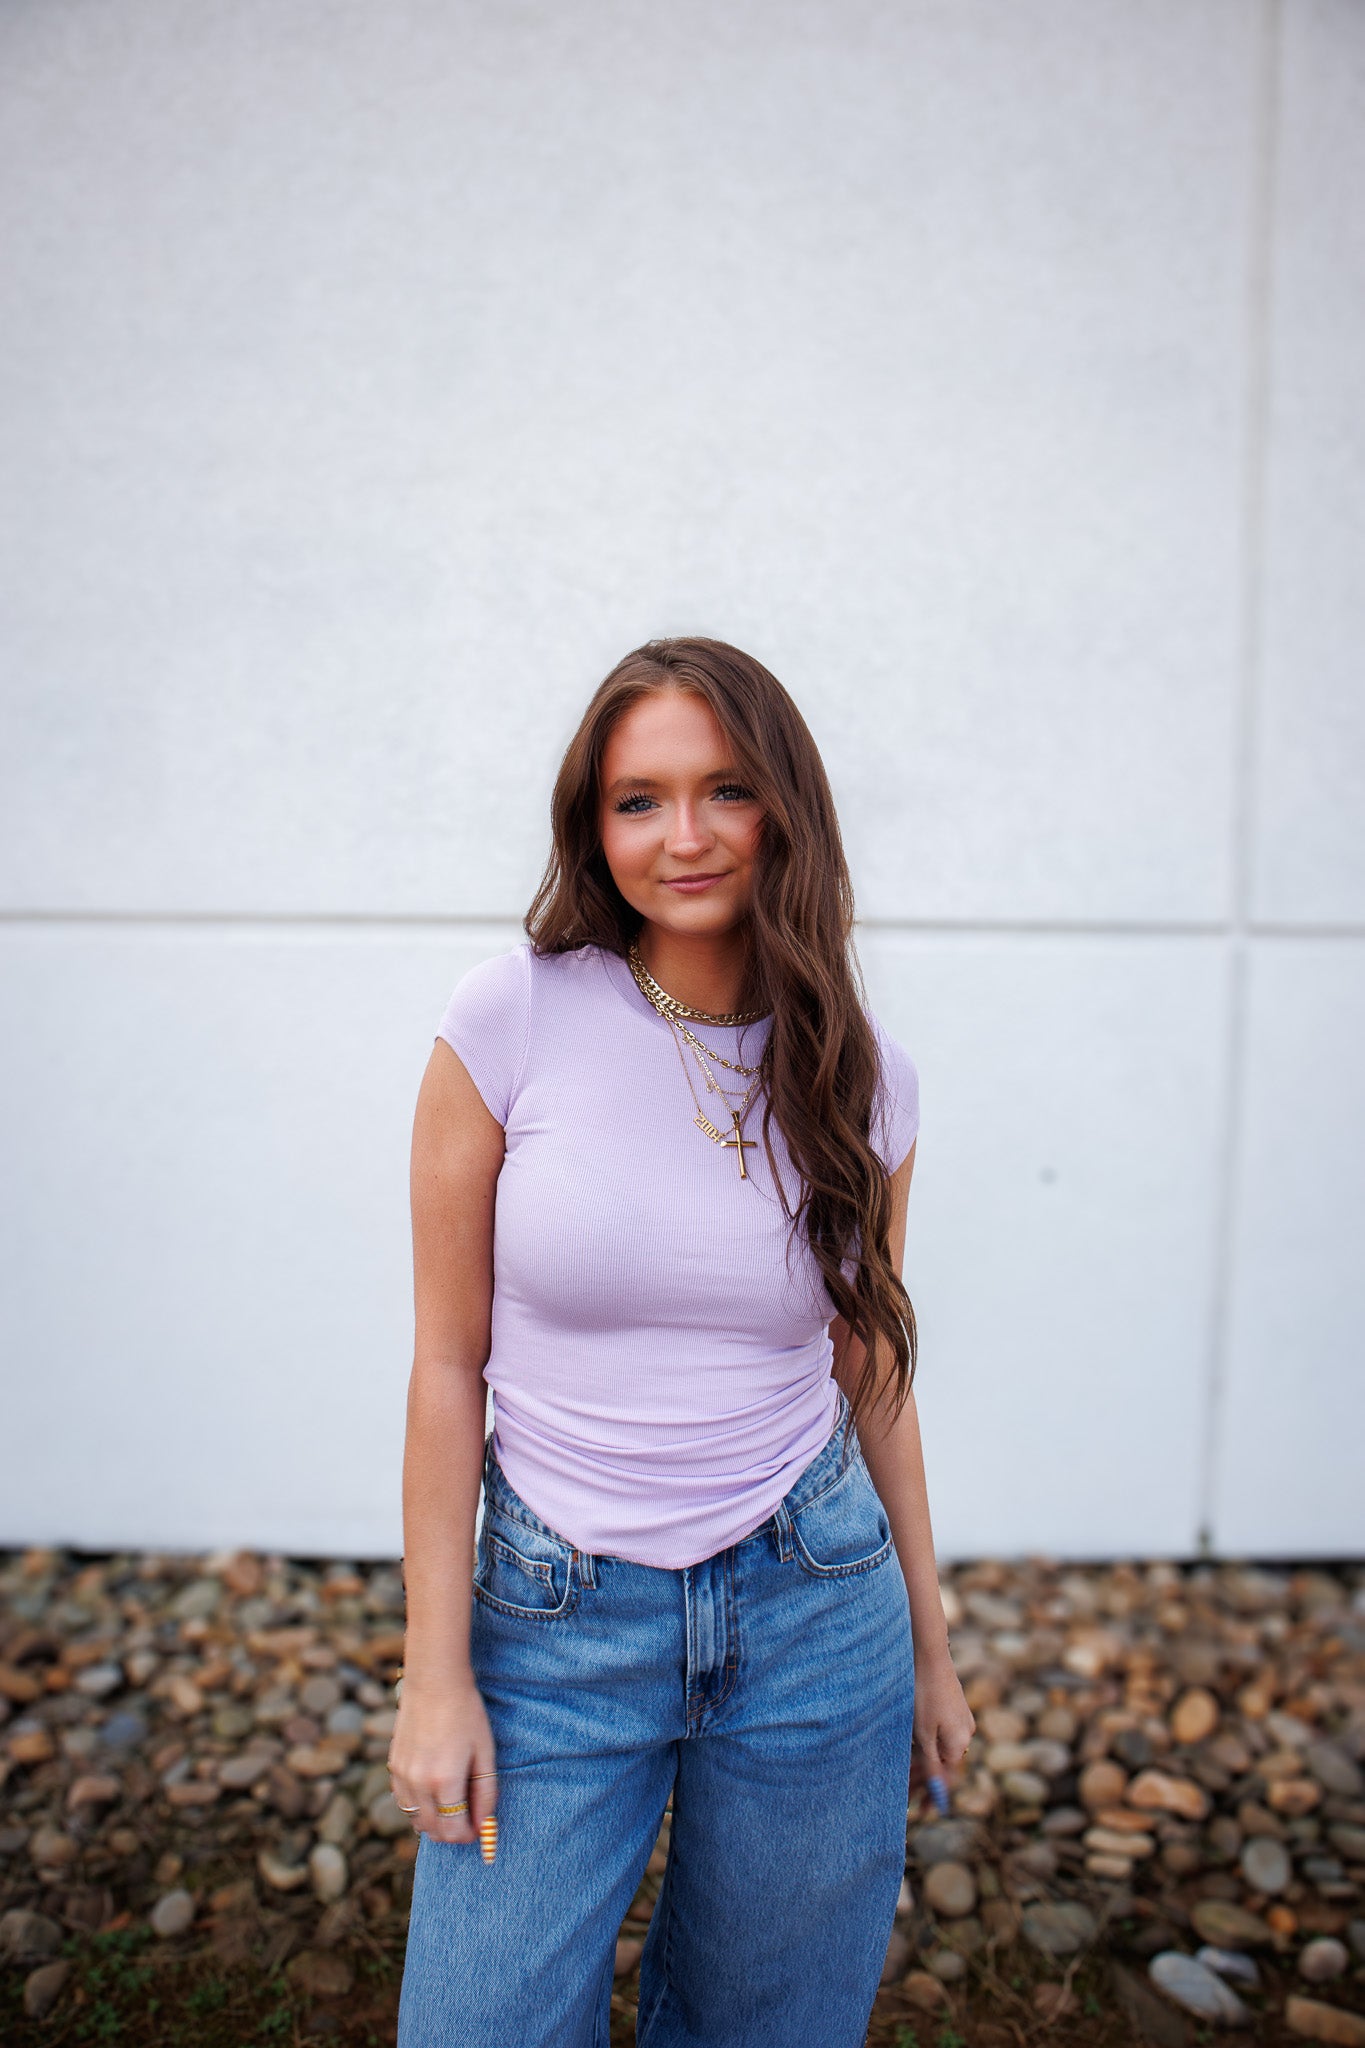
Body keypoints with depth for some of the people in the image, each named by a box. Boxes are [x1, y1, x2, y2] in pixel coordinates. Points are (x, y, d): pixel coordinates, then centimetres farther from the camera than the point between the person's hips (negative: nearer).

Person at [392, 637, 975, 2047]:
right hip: (555, 1620, -2)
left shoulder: (864, 1080, -3)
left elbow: (870, 1374, 7)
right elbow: (448, 1361, -7)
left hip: (812, 1613, 2)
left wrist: (928, 1643, 13)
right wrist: (435, 1675, -5)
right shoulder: (512, 1017, -12)